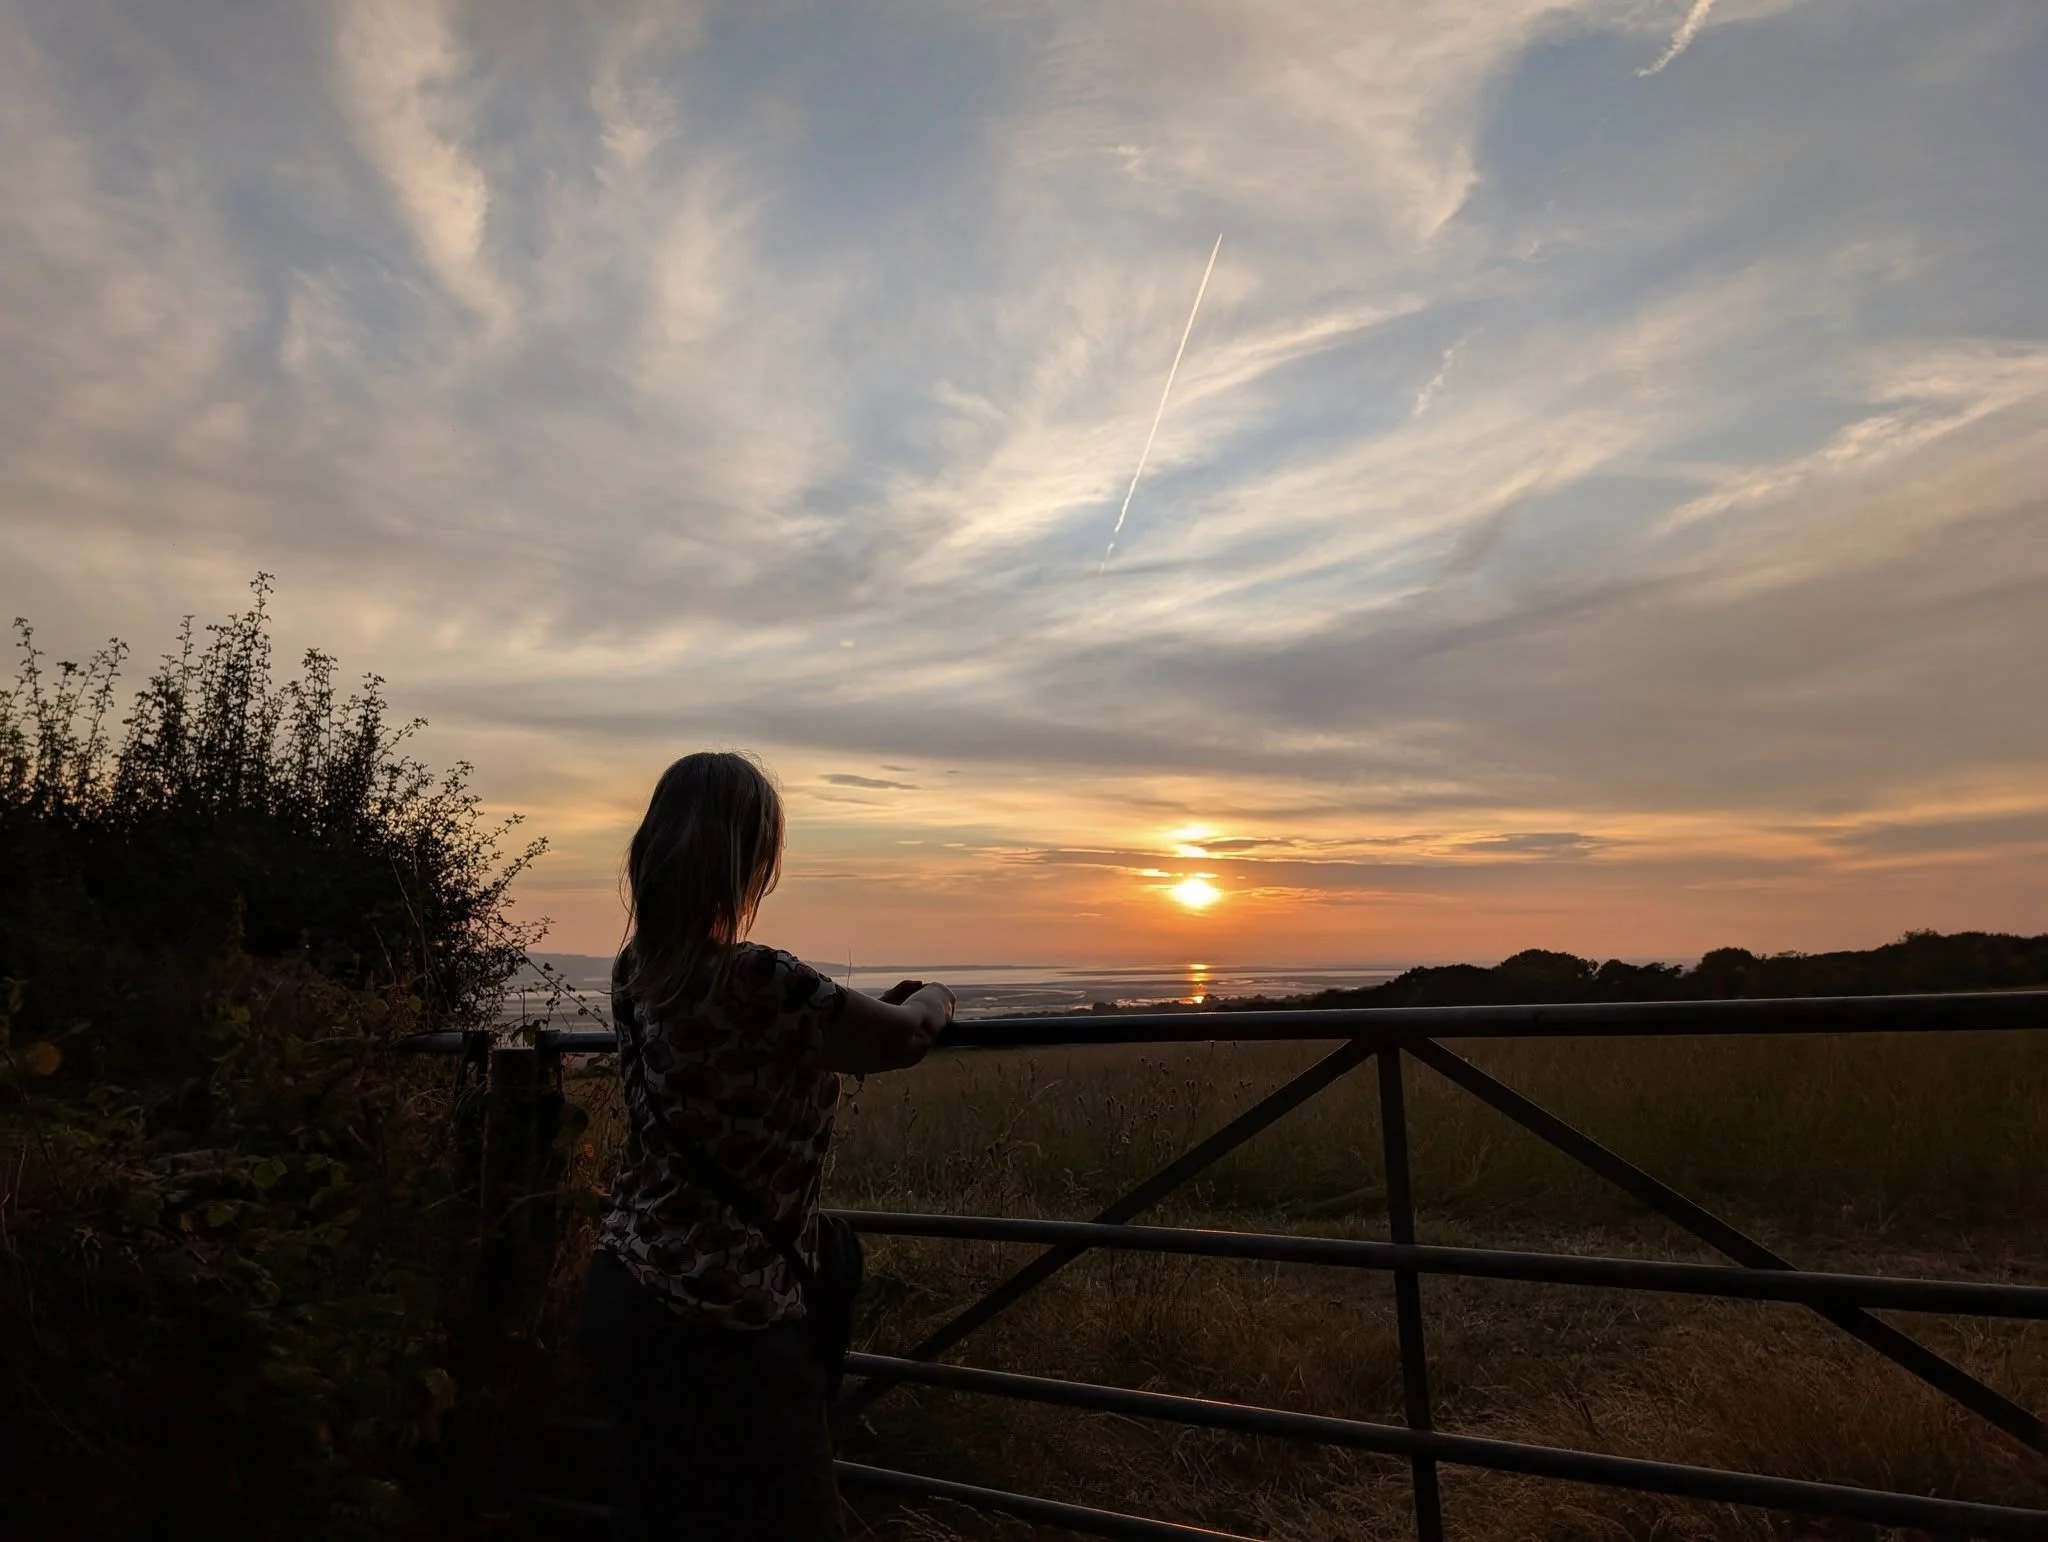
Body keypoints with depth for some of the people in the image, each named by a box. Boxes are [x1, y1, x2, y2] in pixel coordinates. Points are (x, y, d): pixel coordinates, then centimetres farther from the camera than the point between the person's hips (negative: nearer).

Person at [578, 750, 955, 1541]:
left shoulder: (635, 970, -2)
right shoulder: (758, 984, -26)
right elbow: (902, 1039, -11)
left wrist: (868, 1009, 23)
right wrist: (933, 998, 10)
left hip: (627, 1293, 8)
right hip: (725, 1324, -8)